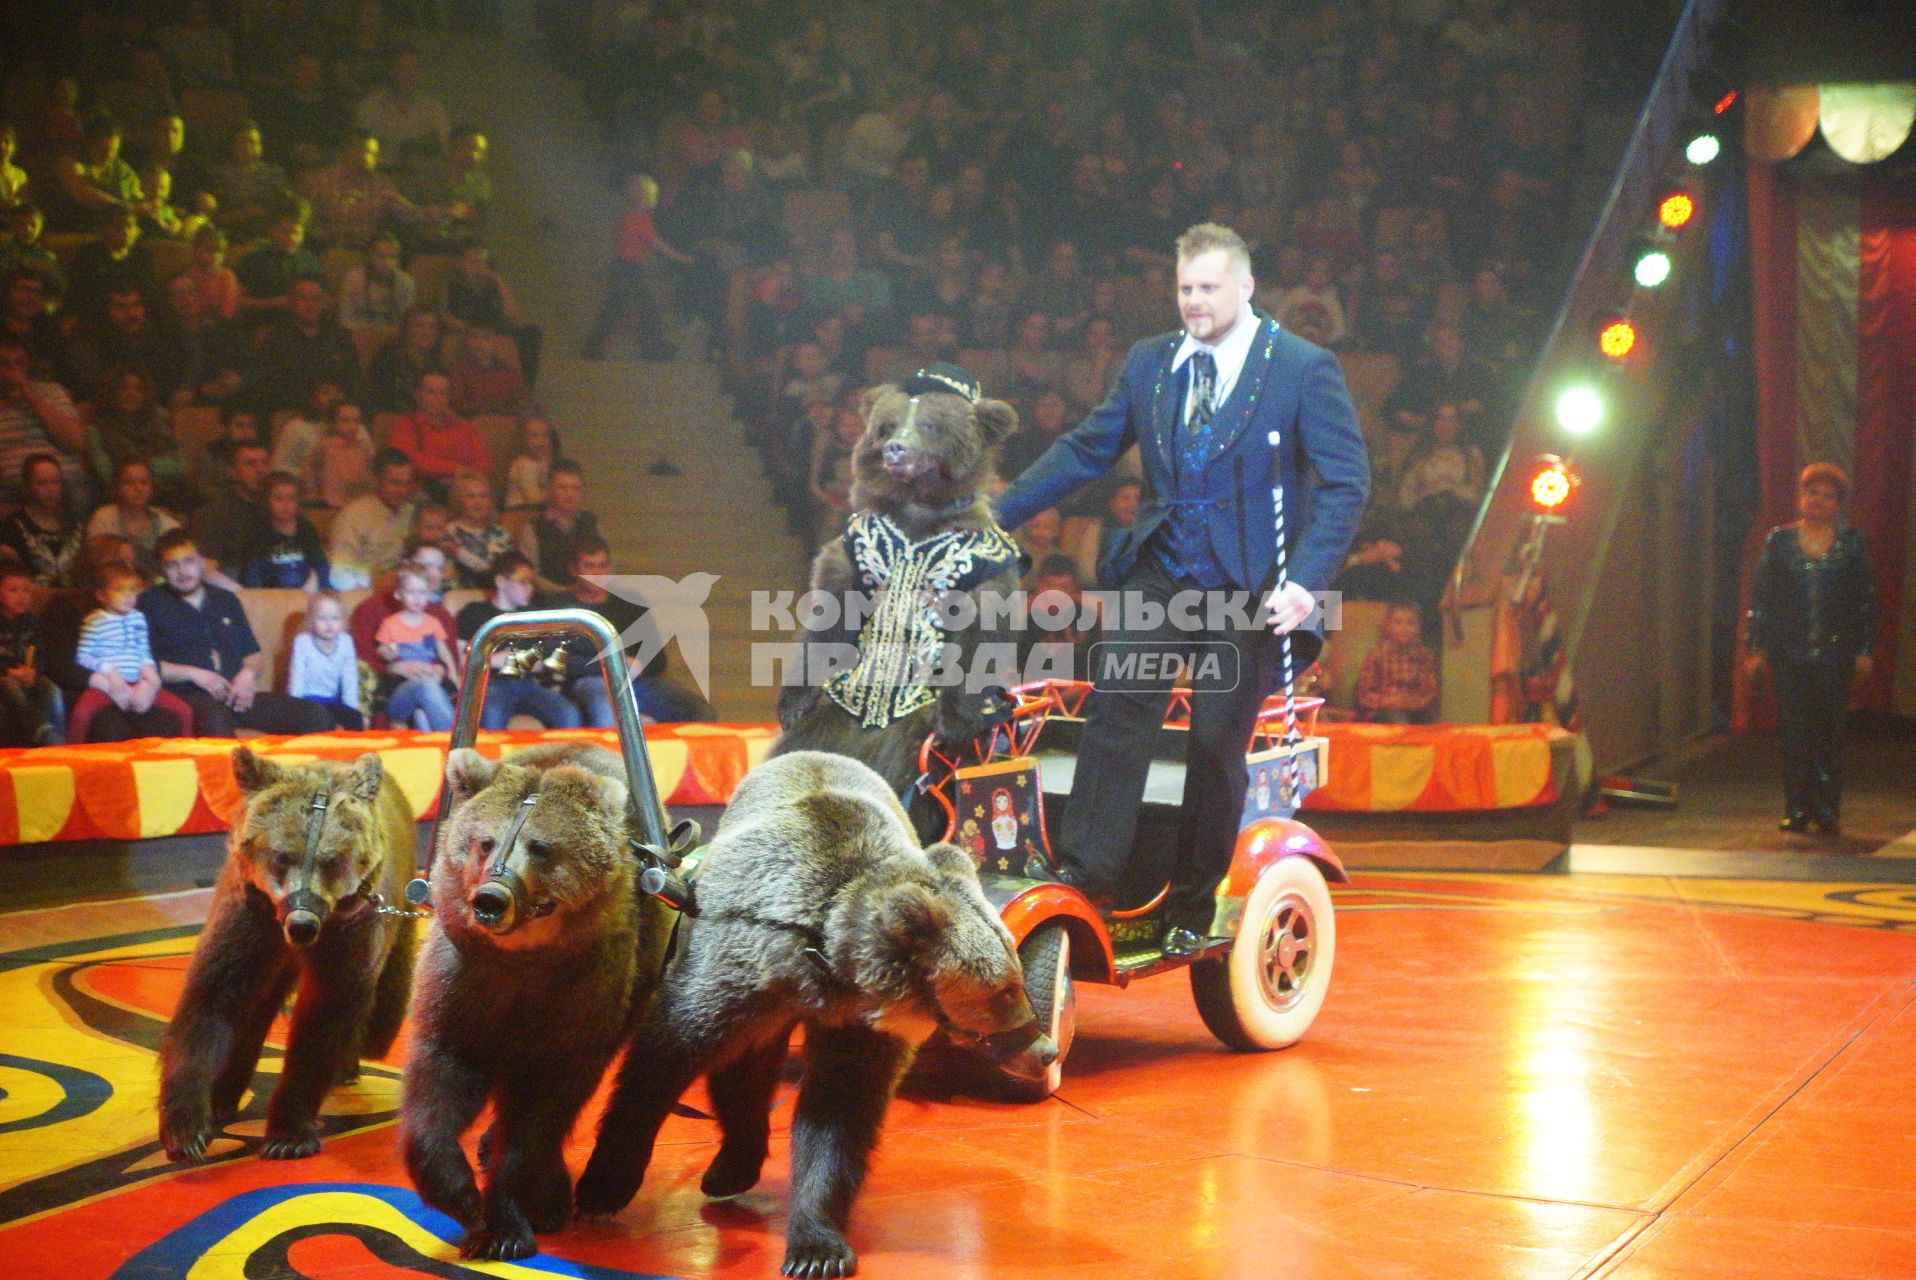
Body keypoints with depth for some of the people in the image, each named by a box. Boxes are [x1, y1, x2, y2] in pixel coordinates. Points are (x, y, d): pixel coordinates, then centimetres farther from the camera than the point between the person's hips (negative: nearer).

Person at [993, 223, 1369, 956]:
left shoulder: (1303, 369, -3)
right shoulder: (1149, 364, 10)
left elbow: (1346, 480, -6)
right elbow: (1085, 451, 15)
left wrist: (1304, 580, -18)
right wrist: (992, 517, 9)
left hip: (1250, 586, -3)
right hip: (1161, 572, 4)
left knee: (1217, 744, -1)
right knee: (1116, 704, -14)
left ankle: (1192, 910, 12)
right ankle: (1084, 875, -10)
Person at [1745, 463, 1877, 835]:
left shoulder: (1851, 543, 7)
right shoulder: (1779, 541, 6)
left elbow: (1866, 600, 7)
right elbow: (1760, 598, 6)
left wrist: (1864, 651, 1)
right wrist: (1756, 650, 1)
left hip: (1835, 654, 0)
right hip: (1789, 653, 0)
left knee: (1829, 731, 0)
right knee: (1794, 730, -2)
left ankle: (1827, 809, 7)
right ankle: (1796, 808, 4)